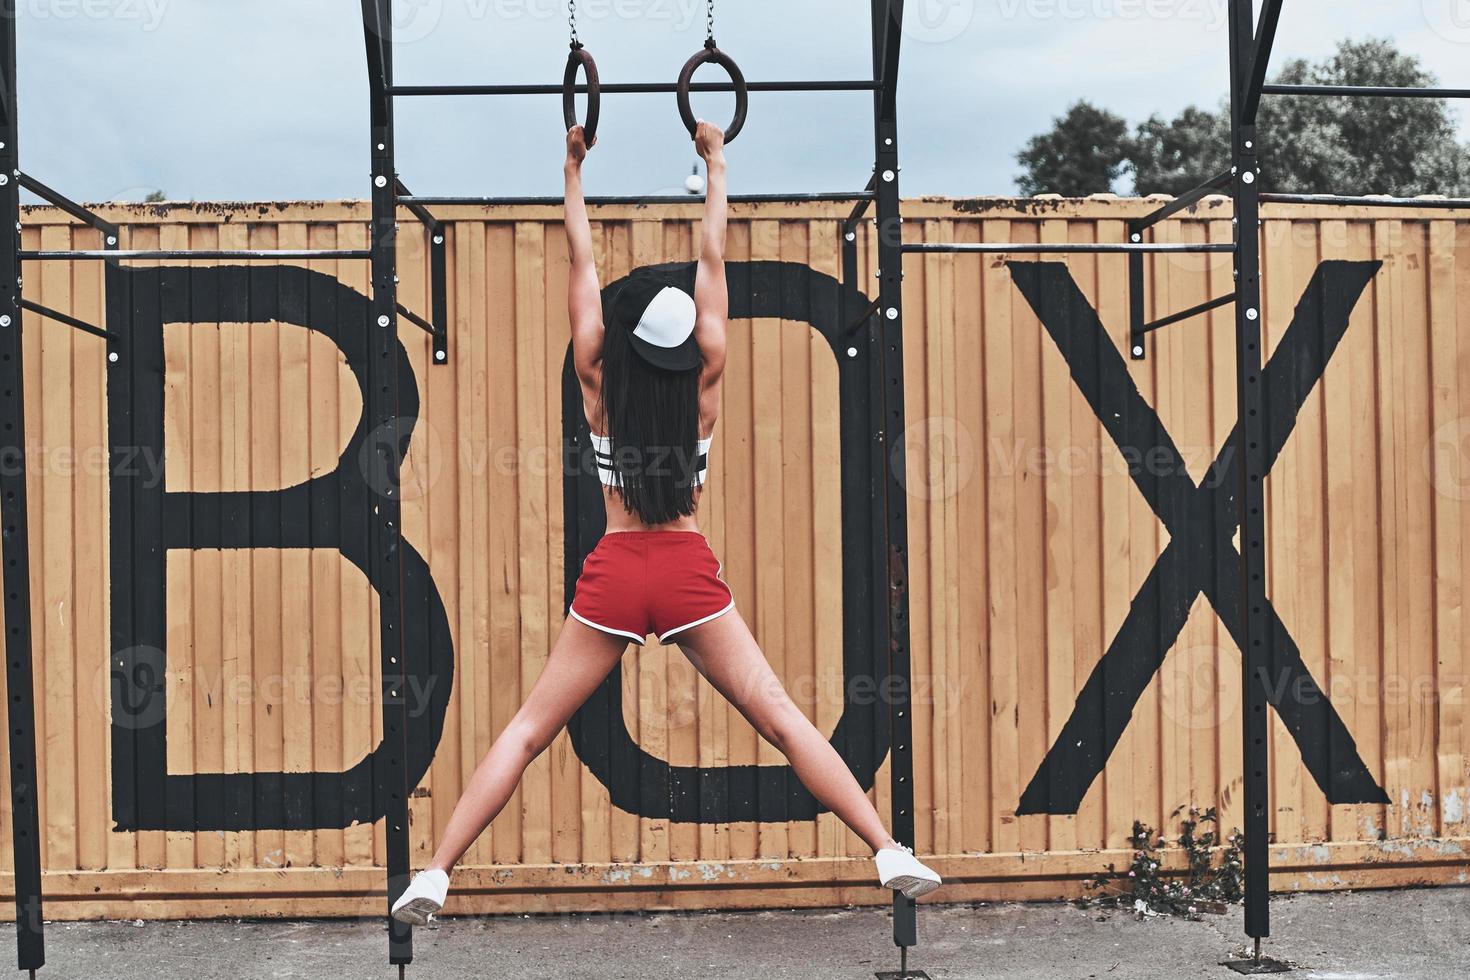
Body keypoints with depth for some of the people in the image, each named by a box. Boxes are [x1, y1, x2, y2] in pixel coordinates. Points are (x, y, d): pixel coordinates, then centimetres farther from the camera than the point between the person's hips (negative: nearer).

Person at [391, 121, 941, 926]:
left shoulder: (600, 383, 0)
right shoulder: (705, 383, 0)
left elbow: (582, 261, 7)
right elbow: (712, 259, 7)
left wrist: (575, 170, 15)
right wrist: (715, 166, 16)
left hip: (613, 572, 0)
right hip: (690, 571, 0)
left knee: (527, 731, 6)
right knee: (782, 721, 1)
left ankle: (434, 875, 0)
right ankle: (890, 854, -4)